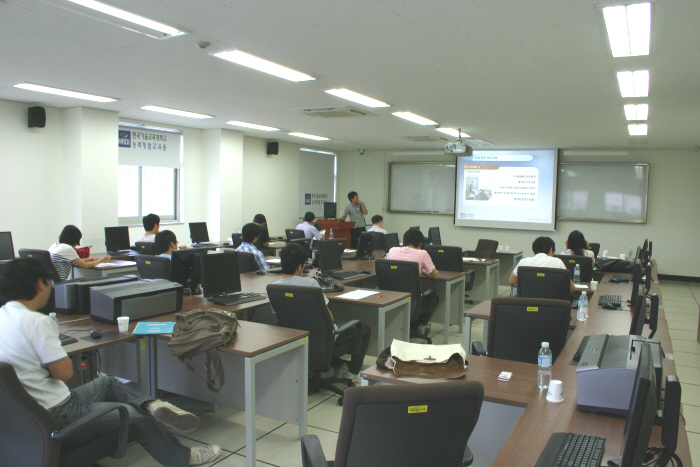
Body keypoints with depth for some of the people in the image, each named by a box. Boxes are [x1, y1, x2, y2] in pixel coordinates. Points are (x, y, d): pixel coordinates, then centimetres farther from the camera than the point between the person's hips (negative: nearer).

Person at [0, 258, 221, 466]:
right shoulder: (36, 322, -24)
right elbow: (65, 372, -18)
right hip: (55, 421, -9)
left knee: (107, 382, 23)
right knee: (138, 417, 6)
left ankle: (152, 404, 3)